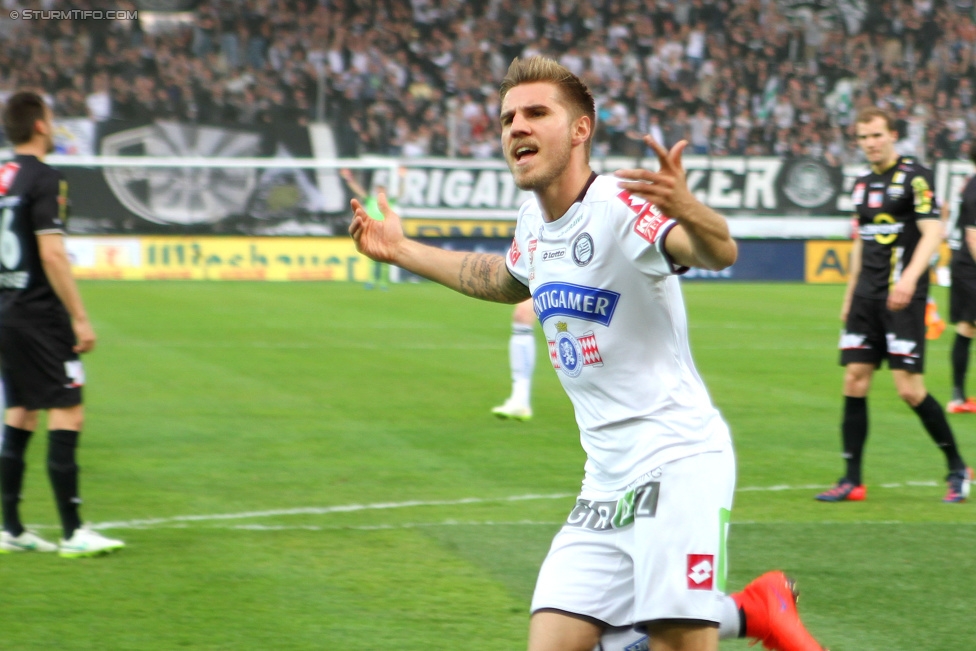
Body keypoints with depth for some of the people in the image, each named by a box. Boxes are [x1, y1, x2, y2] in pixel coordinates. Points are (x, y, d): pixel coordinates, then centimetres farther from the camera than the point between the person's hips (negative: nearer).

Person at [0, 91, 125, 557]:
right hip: (39, 316, -9)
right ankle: (73, 533, -8)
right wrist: (80, 318, -17)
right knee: (67, 414, -6)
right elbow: (52, 256, -19)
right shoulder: (41, 179, -13)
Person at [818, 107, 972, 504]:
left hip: (902, 297, -7)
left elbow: (932, 232, -15)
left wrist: (910, 277, -28)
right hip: (867, 296, 7)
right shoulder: (862, 185, 16)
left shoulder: (914, 177, -6)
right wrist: (849, 298, 23)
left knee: (909, 389, -10)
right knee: (854, 381, 0)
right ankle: (852, 481, 5)